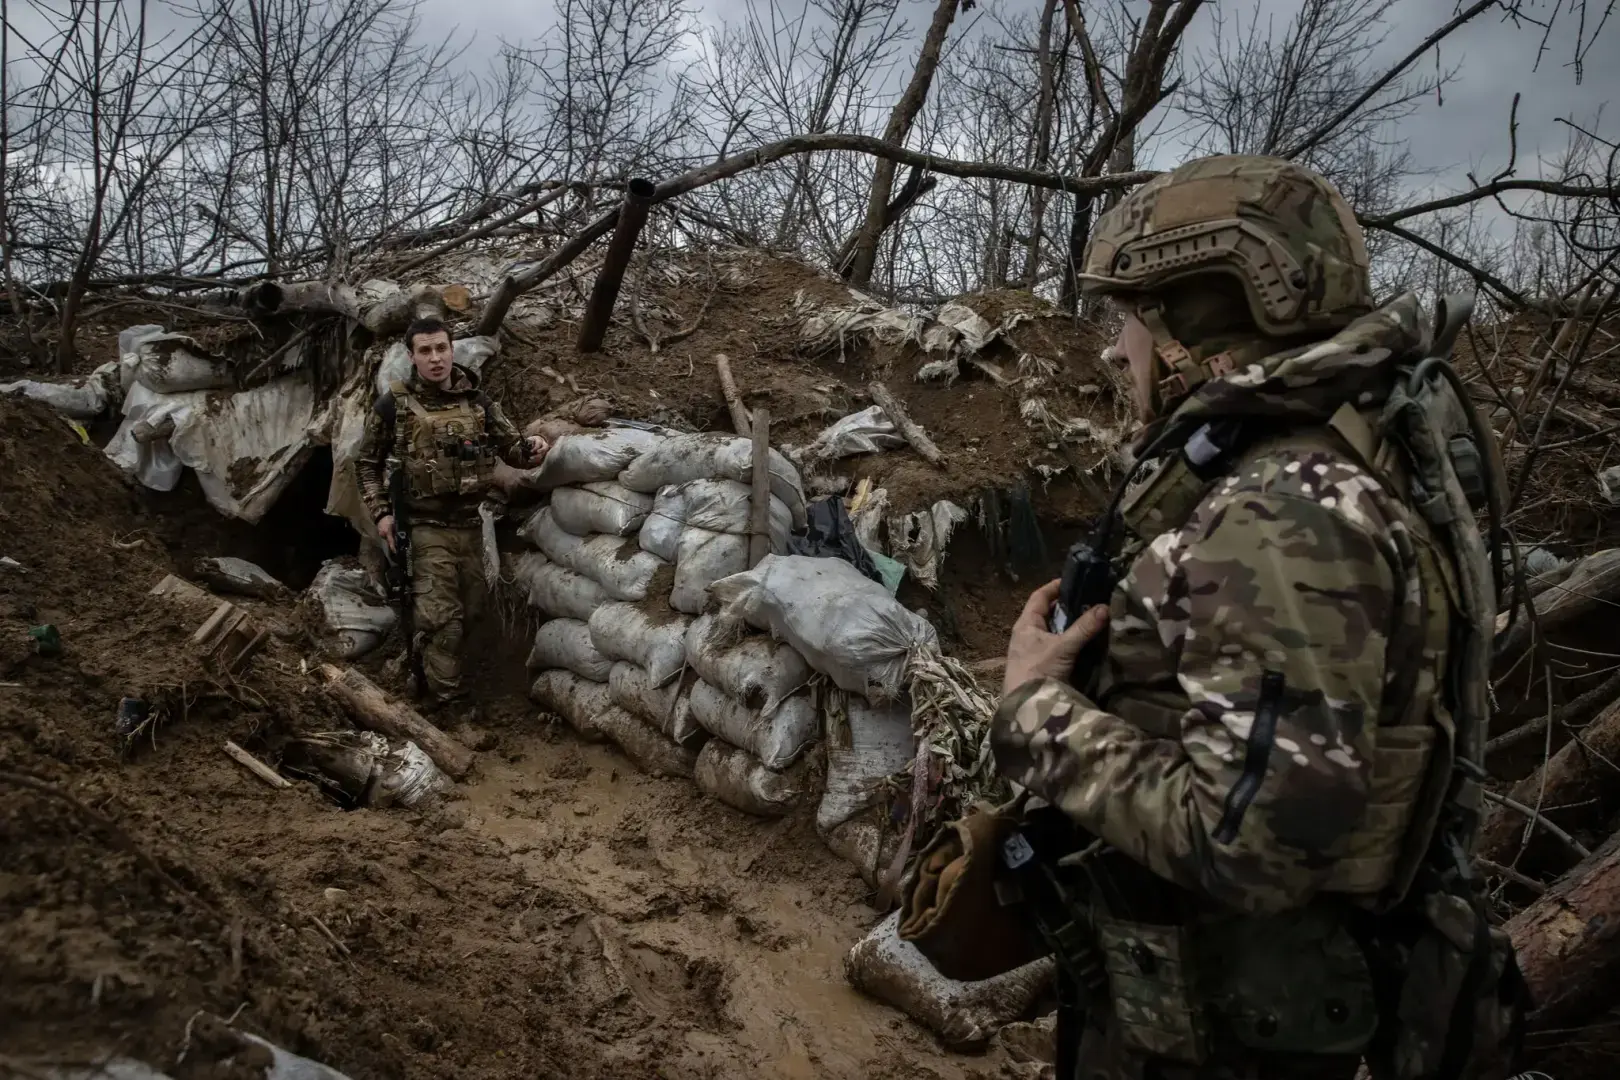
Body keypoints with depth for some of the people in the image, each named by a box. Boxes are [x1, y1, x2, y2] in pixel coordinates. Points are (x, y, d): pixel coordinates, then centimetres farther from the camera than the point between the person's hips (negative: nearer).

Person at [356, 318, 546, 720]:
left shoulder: (477, 401, 2)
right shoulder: (393, 404, -6)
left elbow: (510, 448, 4)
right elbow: (367, 463, 4)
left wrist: (530, 448, -20)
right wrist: (381, 512, -6)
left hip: (469, 524, 4)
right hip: (426, 526, -4)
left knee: (468, 610, 16)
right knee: (440, 617, -5)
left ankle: (431, 668, 38)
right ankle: (448, 698, 5)